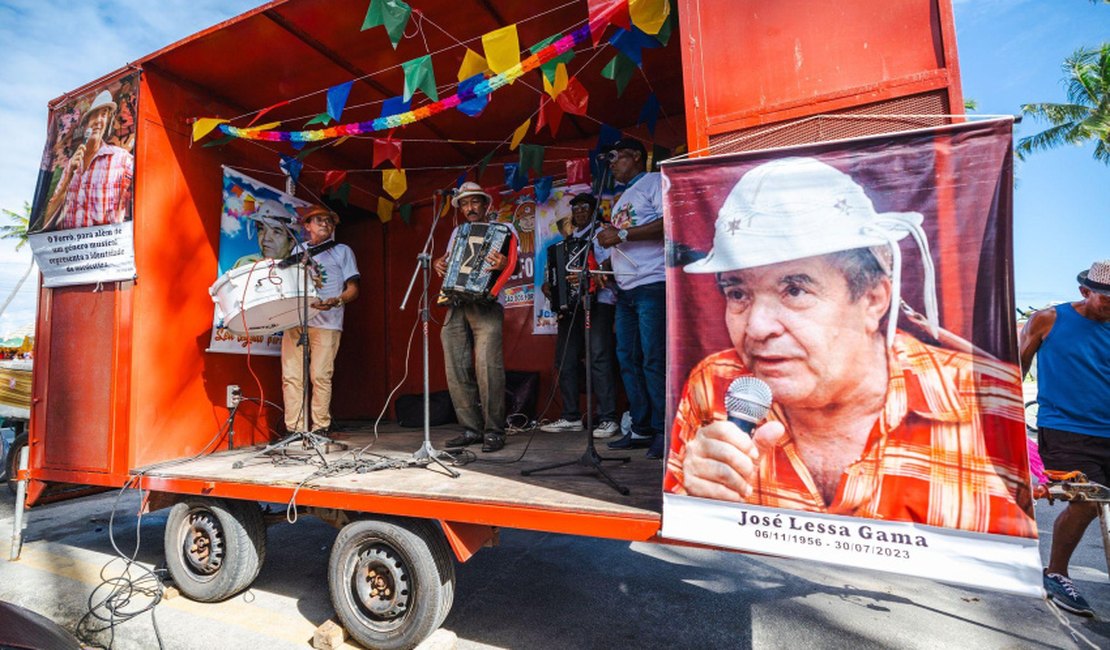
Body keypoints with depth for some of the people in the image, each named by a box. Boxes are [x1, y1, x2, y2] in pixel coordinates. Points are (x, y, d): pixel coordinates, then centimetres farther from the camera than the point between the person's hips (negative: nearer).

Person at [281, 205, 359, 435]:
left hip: (326, 322, -3)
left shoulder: (342, 251, 12)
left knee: (320, 376, -8)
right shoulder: (298, 250, 21)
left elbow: (353, 289, 5)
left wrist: (335, 301, -14)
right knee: (291, 376, -3)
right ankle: (294, 429, 4)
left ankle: (320, 428, 1)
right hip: (294, 319, 4)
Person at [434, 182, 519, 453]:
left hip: (486, 306, -5)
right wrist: (438, 264, 6)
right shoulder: (458, 232, 27)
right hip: (456, 306, 5)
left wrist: (504, 265, -23)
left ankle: (494, 431, -5)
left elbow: (515, 266, 0)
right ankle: (471, 429, 8)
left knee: (488, 367, -15)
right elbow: (447, 259, 30)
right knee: (457, 370, -1)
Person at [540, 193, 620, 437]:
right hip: (569, 304, 6)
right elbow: (556, 269, 28)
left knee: (599, 358, -14)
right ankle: (571, 417, 10)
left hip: (597, 302, -6)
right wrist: (547, 285, 7)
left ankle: (608, 419, -10)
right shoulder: (566, 242, 24)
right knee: (565, 360, 2)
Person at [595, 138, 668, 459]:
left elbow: (669, 222, -15)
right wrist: (605, 267, 10)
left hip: (652, 286, -9)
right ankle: (641, 430, 14)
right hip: (625, 289, 9)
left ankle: (664, 432, 0)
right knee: (628, 360, 6)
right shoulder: (621, 199, 27)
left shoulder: (654, 182, 2)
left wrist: (622, 234, -15)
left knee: (653, 361, -9)